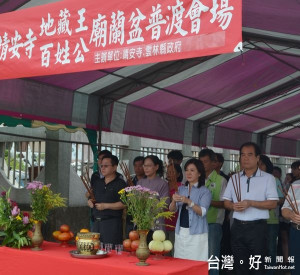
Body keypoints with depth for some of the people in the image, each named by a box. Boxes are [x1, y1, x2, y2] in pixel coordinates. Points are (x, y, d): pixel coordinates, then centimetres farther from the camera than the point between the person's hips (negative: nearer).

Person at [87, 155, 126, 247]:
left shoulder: (120, 184, -6)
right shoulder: (97, 182, 16)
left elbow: (124, 204, -15)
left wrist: (105, 206, -15)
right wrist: (90, 201, 6)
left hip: (112, 223, -7)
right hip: (97, 222, 7)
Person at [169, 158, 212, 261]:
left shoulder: (205, 191, -2)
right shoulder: (181, 189, 12)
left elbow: (202, 212, -14)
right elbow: (172, 209, 6)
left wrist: (188, 202, -26)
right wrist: (174, 200, -15)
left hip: (196, 234, -4)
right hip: (180, 232, 4)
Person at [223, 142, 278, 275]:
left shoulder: (268, 178, -2)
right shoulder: (234, 178, 10)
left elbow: (273, 203, -8)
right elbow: (226, 202, 12)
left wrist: (250, 203, -18)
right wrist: (233, 206, -11)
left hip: (257, 227, -4)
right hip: (238, 227, 4)